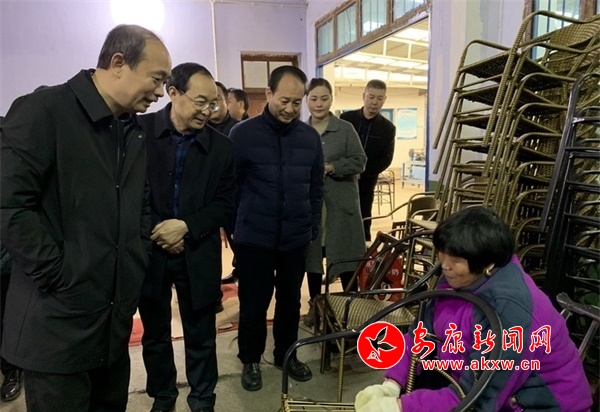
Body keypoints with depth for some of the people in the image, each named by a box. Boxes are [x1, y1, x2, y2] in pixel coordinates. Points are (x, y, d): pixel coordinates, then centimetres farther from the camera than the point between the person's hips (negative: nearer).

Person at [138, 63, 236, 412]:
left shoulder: (221, 146, -2)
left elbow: (225, 204, -1)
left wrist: (186, 226, -14)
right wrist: (155, 232, -9)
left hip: (198, 255, 0)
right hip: (149, 250, 0)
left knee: (201, 337, 12)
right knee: (155, 335, 19)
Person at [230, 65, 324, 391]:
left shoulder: (310, 137, 2)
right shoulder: (243, 133, -8)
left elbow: (316, 188, 9)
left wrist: (313, 228, 9)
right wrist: (234, 227, 0)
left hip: (296, 238, 3)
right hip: (254, 238, -3)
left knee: (290, 301, 16)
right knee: (253, 303, 9)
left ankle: (286, 354, 37)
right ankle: (250, 360, 31)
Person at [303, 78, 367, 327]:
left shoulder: (345, 129, 1)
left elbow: (359, 162, -4)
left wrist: (330, 168, -16)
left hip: (340, 204, -2)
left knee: (344, 258, 3)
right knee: (311, 256, 10)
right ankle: (315, 306, 26)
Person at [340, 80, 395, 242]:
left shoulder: (388, 128, 1)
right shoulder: (346, 118, 1)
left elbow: (386, 159, -3)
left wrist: (362, 173, -15)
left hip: (365, 182, 0)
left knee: (362, 222, 6)